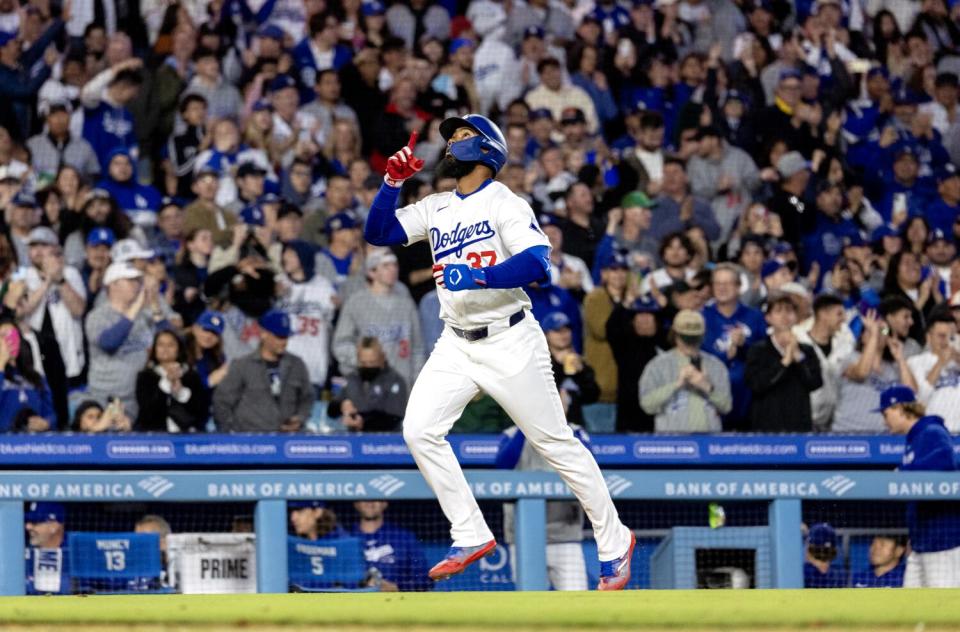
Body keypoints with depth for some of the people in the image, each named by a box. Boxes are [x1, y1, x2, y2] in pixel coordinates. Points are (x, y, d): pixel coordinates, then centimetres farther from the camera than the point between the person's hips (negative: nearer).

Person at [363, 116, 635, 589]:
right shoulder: (435, 209, 11)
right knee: (419, 430, -10)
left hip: (510, 342, -6)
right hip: (456, 345, 6)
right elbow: (378, 233, 7)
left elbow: (537, 264, -23)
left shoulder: (505, 203, -9)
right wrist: (392, 182, -5)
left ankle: (614, 543, 10)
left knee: (556, 442, -2)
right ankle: (471, 537, -2)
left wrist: (477, 276, -33)